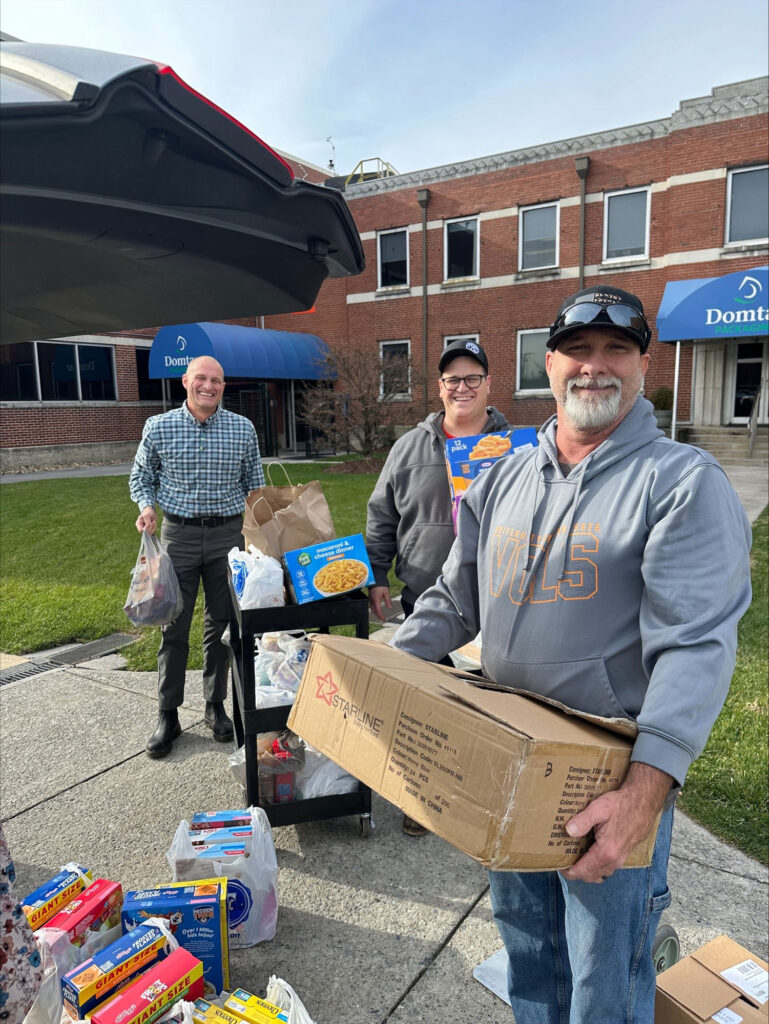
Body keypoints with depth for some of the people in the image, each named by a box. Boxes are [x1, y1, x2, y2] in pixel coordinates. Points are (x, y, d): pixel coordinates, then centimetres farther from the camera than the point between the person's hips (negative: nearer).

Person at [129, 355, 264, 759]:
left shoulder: (243, 428, 1)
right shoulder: (158, 427, -1)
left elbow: (254, 481, 10)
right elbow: (141, 475, 11)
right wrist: (146, 506, -8)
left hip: (228, 533, 1)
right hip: (178, 533, -1)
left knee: (221, 624, 9)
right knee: (174, 626, 5)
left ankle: (215, 705, 25)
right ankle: (167, 714, 19)